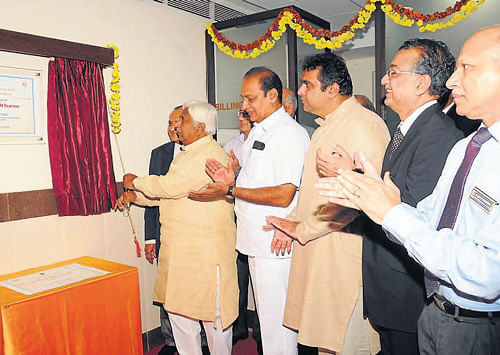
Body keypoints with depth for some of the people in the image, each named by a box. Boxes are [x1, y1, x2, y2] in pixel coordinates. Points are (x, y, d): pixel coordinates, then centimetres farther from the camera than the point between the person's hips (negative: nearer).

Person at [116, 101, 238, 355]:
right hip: (179, 247, 10)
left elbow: (170, 186, -21)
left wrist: (135, 182, -6)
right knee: (177, 306, 15)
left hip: (206, 248, -9)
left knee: (212, 310, 3)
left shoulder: (210, 155, -16)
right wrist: (135, 195, 11)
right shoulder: (187, 153, 17)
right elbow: (168, 193, 22)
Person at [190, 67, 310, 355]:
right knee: (266, 317, 20)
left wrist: (230, 190, -20)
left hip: (275, 245, -9)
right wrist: (232, 180, 1)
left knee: (276, 321, 3)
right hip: (257, 243, 9)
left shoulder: (290, 133, -14)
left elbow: (283, 195, -21)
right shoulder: (258, 131, 16)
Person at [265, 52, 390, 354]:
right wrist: (292, 222, 10)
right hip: (313, 247, 9)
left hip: (343, 250, -9)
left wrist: (303, 228, -15)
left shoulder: (364, 125, -15)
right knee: (310, 330, 16)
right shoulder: (326, 127, 17)